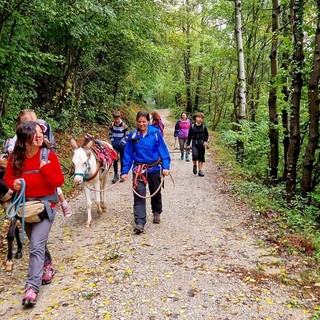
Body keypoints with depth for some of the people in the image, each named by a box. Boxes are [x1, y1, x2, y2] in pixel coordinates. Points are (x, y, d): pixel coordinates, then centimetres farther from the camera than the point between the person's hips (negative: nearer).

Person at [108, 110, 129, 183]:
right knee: (115, 160, -1)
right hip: (115, 145, 2)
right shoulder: (112, 124, -1)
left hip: (122, 145, -2)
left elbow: (127, 135, -3)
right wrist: (112, 140, 0)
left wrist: (123, 141, -12)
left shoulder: (124, 125, -10)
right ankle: (116, 175, 8)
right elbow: (110, 133, 12)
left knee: (122, 160, 9)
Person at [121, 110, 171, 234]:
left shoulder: (155, 133, -7)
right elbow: (128, 154, 1)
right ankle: (139, 223, -10)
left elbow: (163, 150, -6)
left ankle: (156, 213, 45)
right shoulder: (133, 136, -2)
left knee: (156, 193, 19)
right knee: (139, 196, -10)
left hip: (154, 169, 0)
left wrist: (166, 166, -16)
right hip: (139, 170, 0)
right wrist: (124, 172, -3)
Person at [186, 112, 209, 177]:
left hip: (201, 144, 2)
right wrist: (188, 144, 3)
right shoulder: (192, 126, 0)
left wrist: (205, 141, -6)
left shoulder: (203, 127, 2)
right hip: (194, 143, -2)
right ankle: (195, 165, 7)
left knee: (201, 157, 4)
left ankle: (200, 171, 14)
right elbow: (189, 136, 5)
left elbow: (206, 135, 11)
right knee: (195, 155, -22)